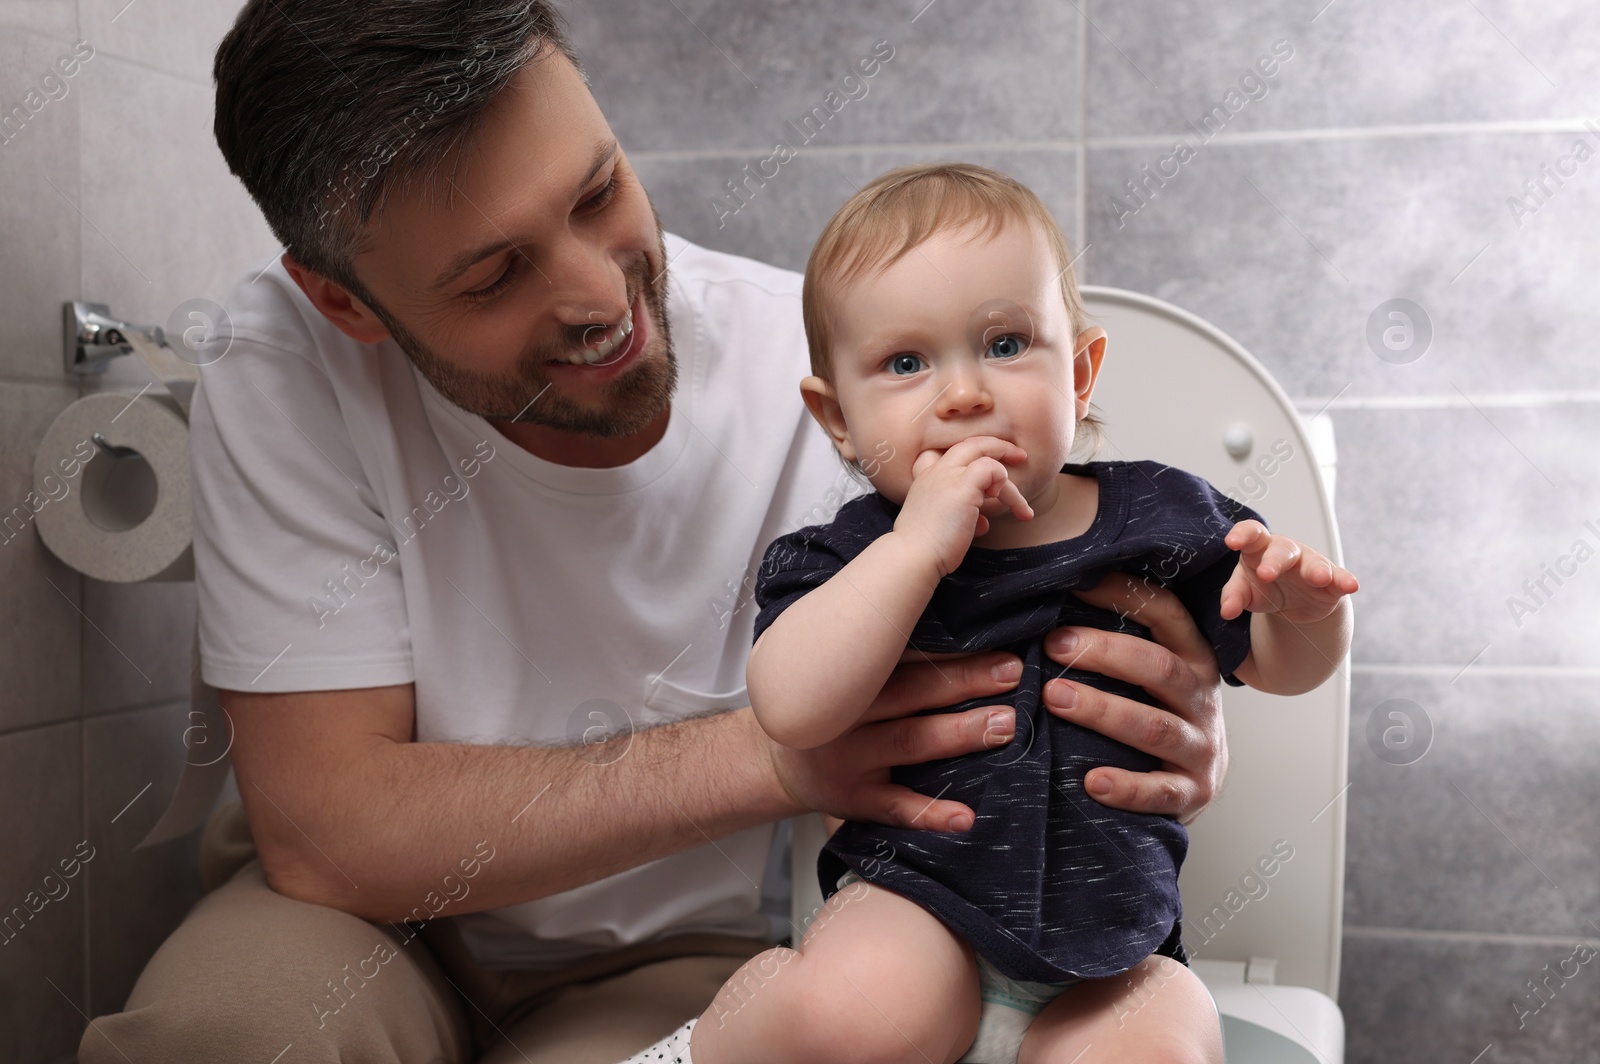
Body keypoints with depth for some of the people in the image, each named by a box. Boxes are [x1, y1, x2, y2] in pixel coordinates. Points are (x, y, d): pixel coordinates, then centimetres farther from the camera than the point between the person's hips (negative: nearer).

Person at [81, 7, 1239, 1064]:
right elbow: (323, 824, -26)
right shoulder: (285, 370, -22)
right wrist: (770, 758, -35)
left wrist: (1165, 742, -36)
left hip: (690, 959, 1)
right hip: (383, 923, 0)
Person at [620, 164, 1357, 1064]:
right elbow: (793, 711, -20)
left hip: (1110, 961, 3)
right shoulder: (854, 556, -3)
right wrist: (916, 547, -25)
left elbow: (1281, 665, 10)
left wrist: (1304, 607, -14)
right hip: (919, 910, -2)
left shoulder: (1160, 520, 2)